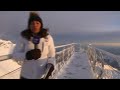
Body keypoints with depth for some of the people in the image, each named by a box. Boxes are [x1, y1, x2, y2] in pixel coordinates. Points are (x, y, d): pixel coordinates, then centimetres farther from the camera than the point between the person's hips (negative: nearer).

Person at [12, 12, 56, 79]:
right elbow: (15, 55, -5)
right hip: (26, 75, 1)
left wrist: (50, 65, -18)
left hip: (42, 76, 0)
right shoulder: (23, 37, -6)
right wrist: (27, 55, -23)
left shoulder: (48, 38, -6)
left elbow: (51, 56, 2)